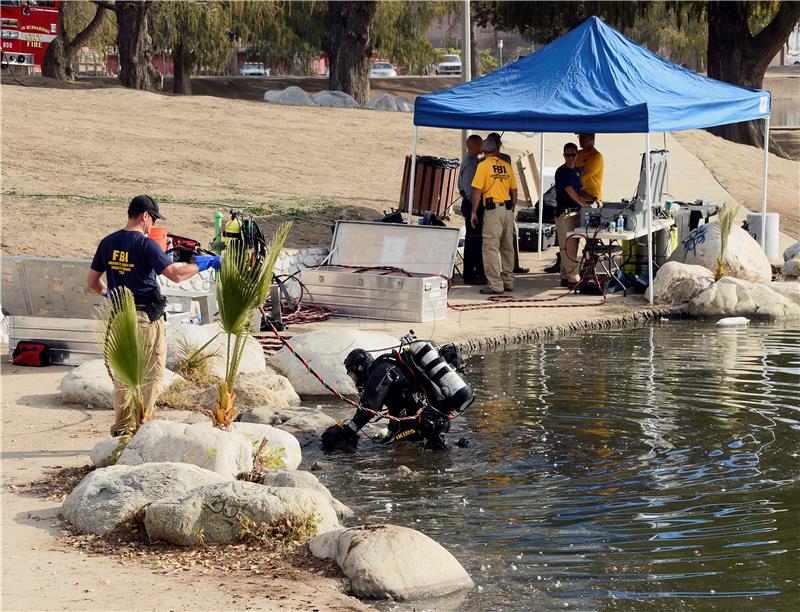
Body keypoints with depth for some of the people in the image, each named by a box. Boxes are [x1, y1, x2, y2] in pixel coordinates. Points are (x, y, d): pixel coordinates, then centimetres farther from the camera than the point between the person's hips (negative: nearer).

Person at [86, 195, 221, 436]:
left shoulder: (107, 243, 5)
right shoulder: (146, 245, -14)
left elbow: (91, 282, 10)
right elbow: (175, 274, -22)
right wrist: (203, 263, -9)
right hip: (147, 318, -6)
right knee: (150, 375, 3)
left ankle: (121, 428, 18)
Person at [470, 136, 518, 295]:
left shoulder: (483, 165, -4)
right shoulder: (506, 165, 10)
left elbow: (477, 190, -8)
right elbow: (514, 190, 13)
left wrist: (474, 212, -3)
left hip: (493, 210, -6)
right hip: (508, 209, 6)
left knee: (491, 247, -5)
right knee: (507, 247, 13)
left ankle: (495, 285, -11)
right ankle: (508, 282, 18)